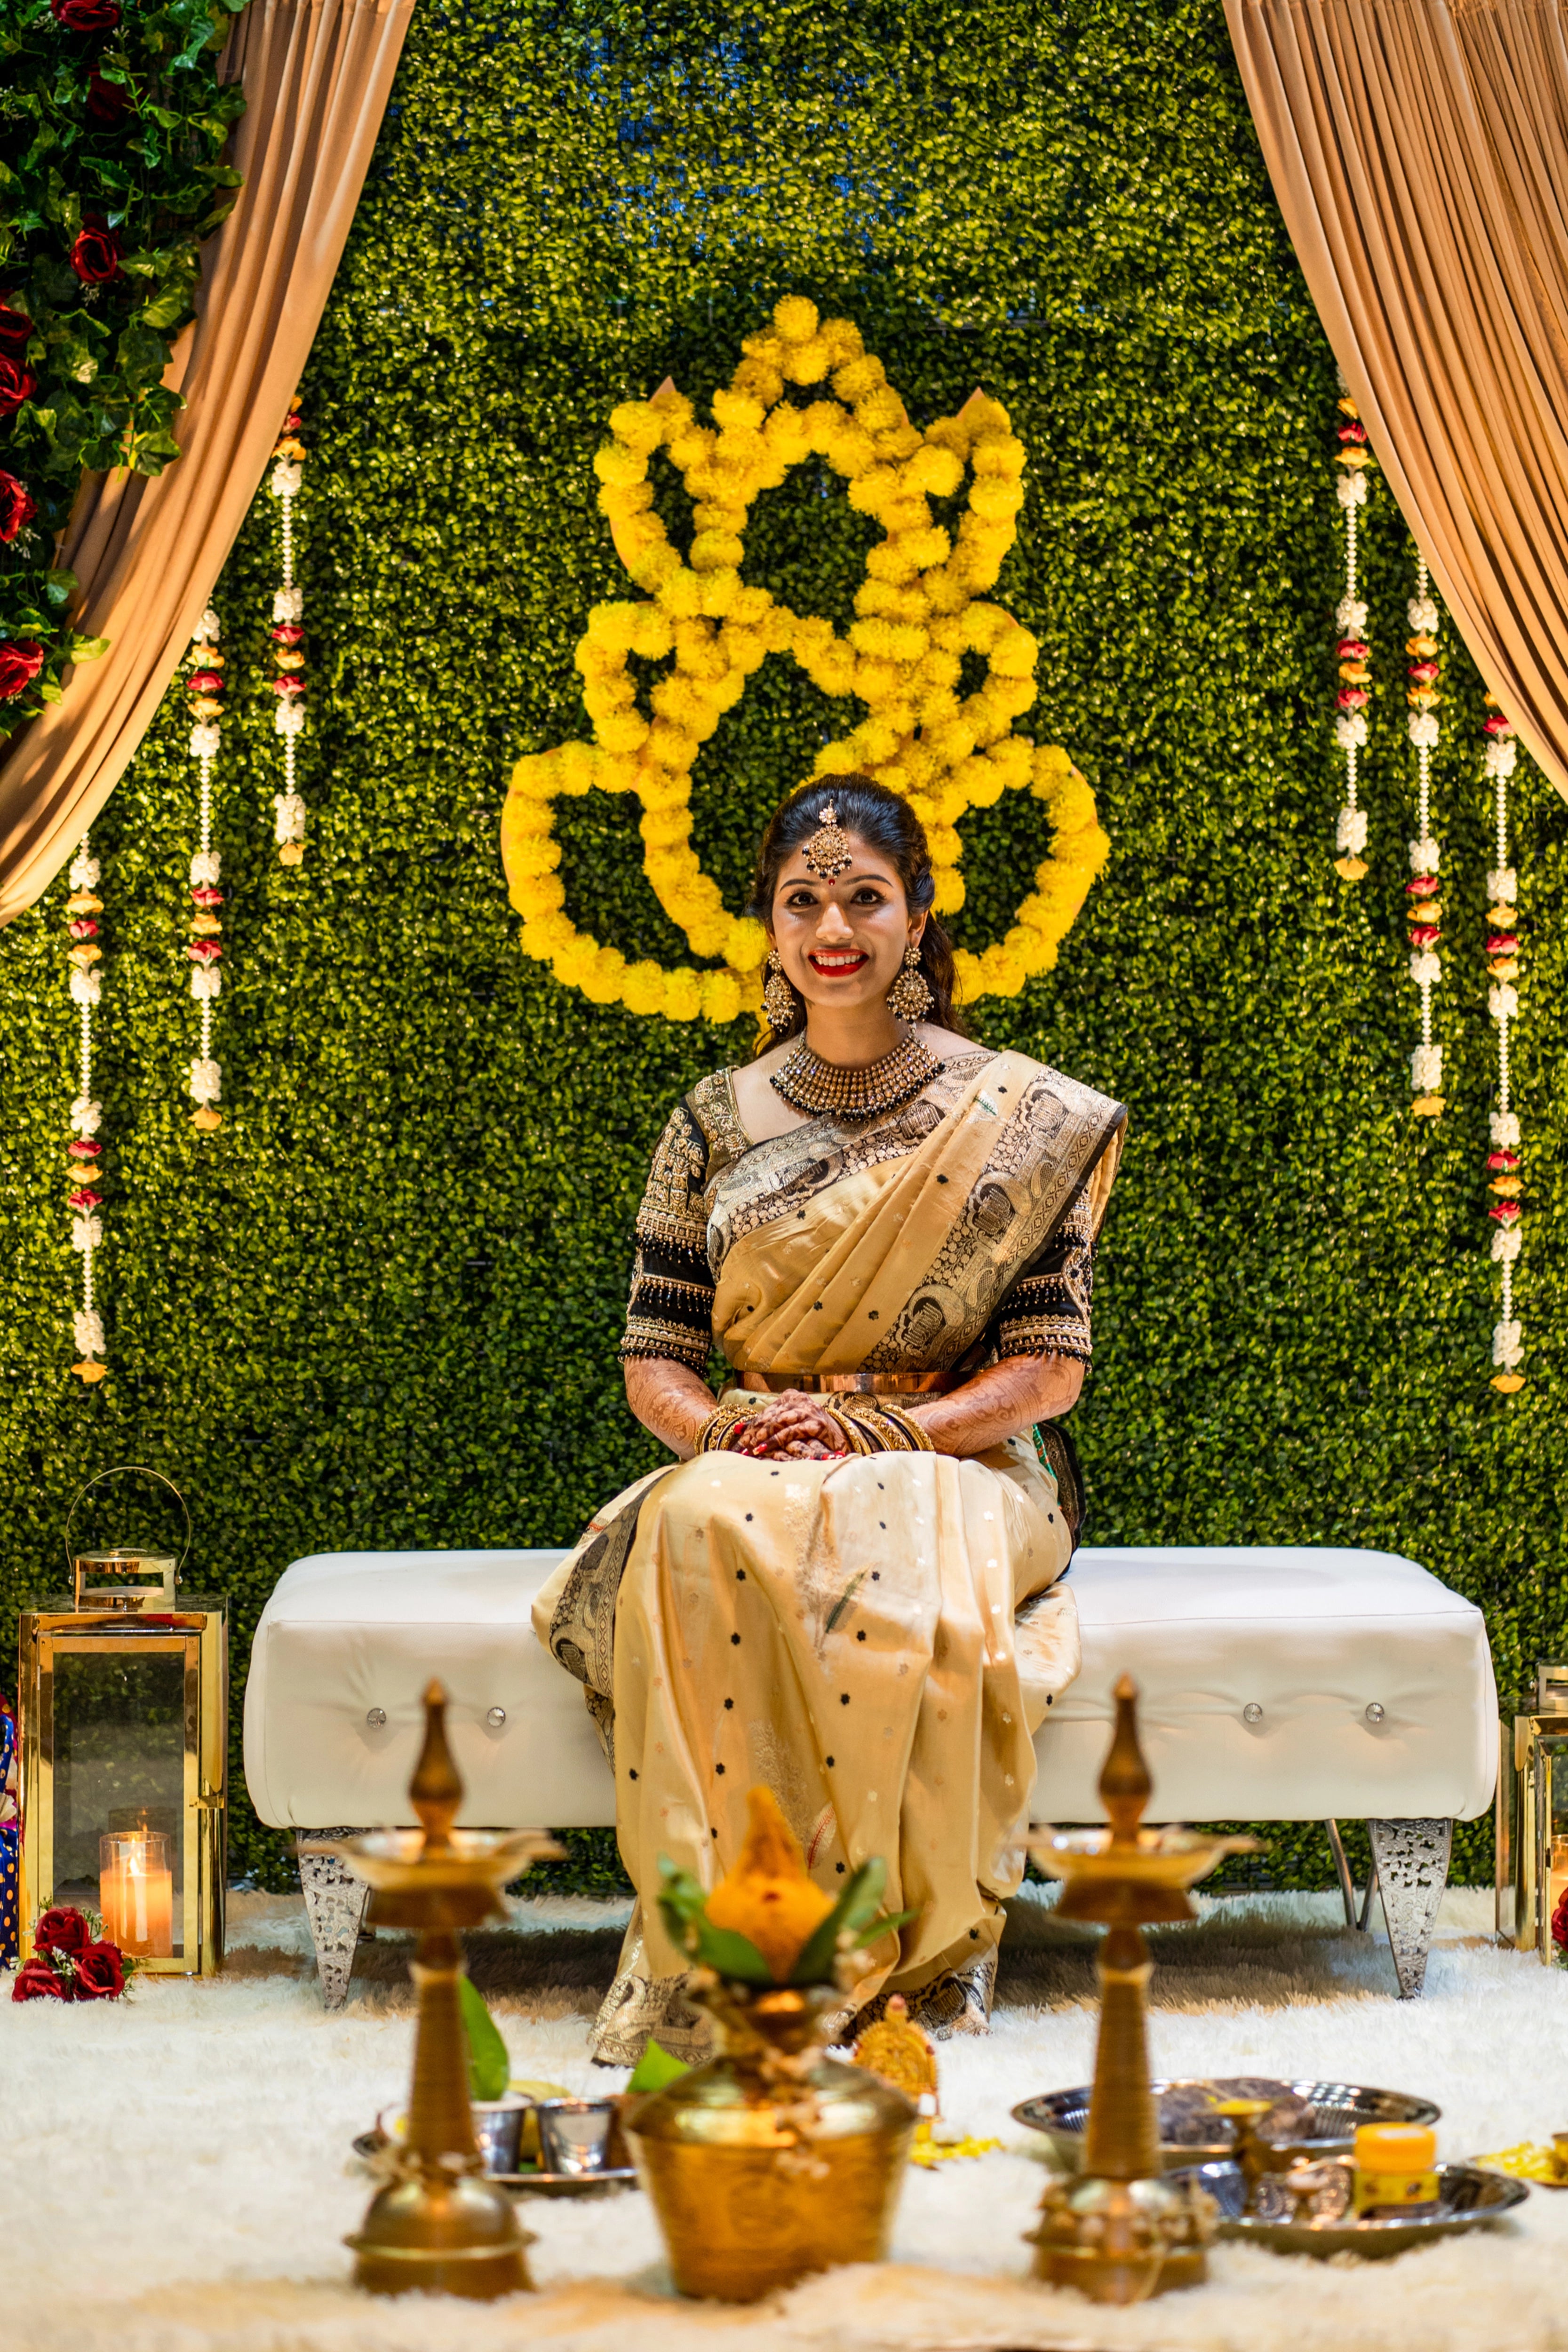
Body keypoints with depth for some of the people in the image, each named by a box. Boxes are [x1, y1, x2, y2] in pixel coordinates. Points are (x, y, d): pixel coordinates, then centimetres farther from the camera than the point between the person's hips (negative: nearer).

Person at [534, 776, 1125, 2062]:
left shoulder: (1017, 1116, 3)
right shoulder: (716, 1124, 10)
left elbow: (1051, 1366, -2)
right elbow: (654, 1356, 9)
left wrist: (879, 1430, -17)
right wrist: (723, 1427, -14)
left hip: (960, 1468, -2)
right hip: (757, 1467, 2)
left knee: (893, 1568, -38)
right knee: (706, 1526, -36)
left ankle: (929, 1936, -22)